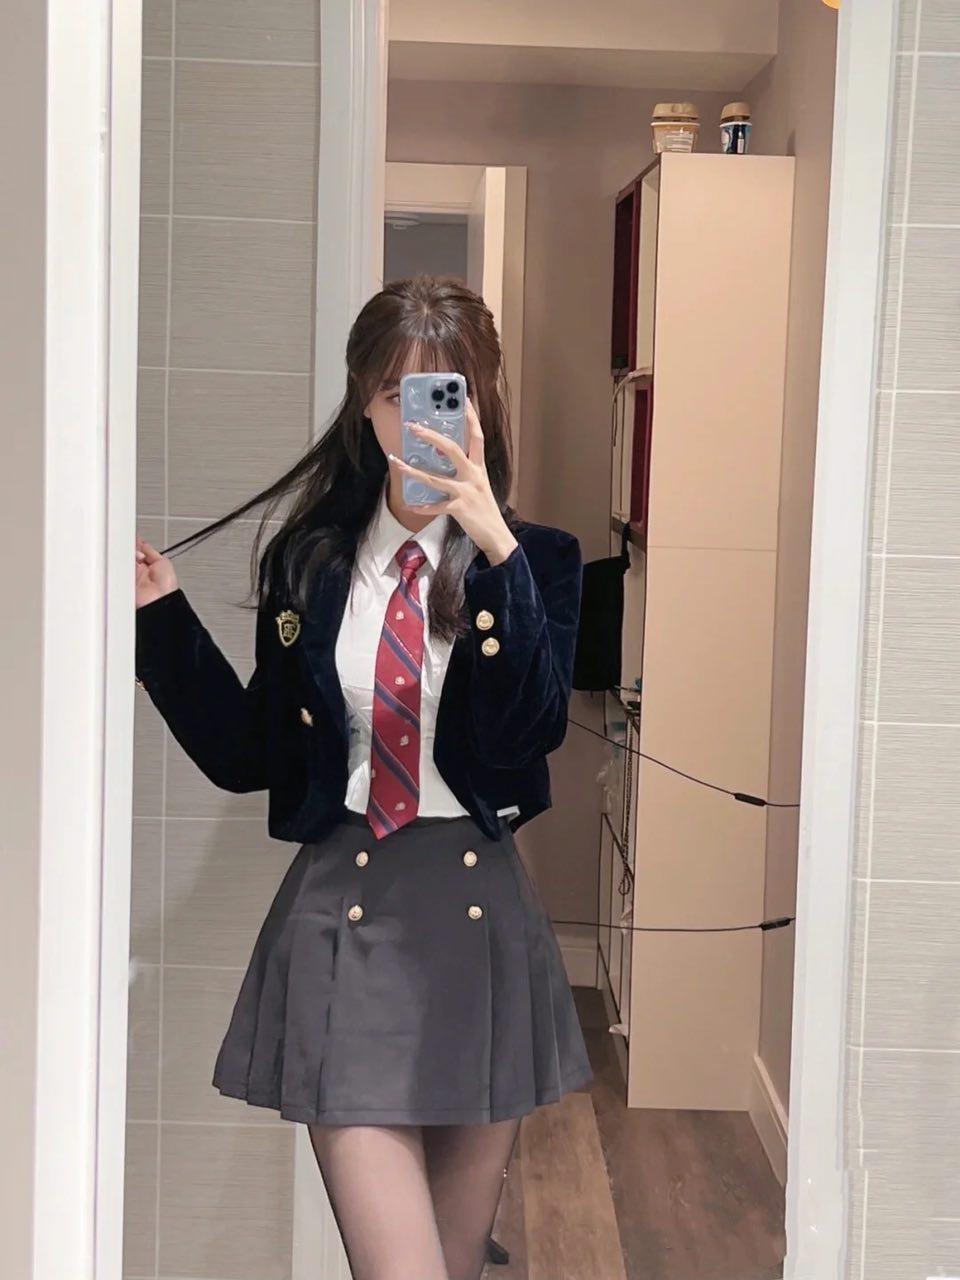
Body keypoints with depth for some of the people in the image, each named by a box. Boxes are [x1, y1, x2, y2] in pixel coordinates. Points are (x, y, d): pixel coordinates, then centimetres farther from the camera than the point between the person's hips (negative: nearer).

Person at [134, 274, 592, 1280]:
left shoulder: (535, 561, 0)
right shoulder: (307, 561, 4)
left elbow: (535, 726, -17)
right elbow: (248, 754, 8)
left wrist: (497, 551, -26)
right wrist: (162, 617, 0)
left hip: (479, 915, 1)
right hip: (341, 915, 0)